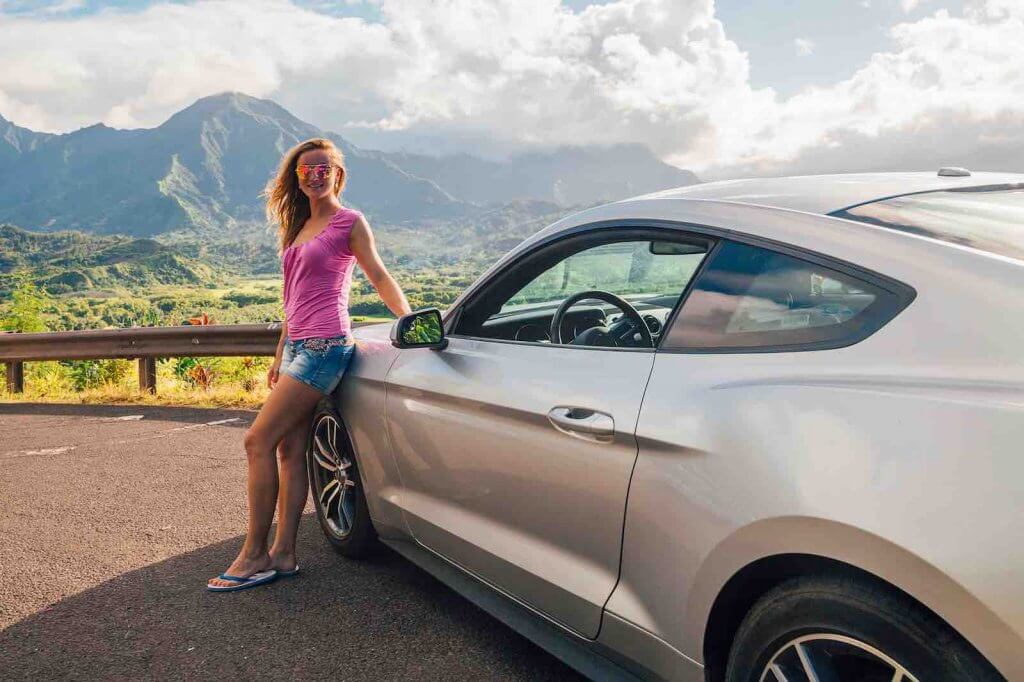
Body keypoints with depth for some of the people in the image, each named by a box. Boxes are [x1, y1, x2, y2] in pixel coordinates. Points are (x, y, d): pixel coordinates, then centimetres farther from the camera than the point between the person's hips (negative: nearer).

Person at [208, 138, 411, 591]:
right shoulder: (300, 226, 21)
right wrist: (279, 356, 22)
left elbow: (378, 275, -6)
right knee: (290, 448, 5)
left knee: (258, 440, -11)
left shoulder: (349, 222, -1)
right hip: (297, 345, 8)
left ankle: (254, 554, -3)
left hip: (324, 345, -8)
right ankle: (283, 553, 10)